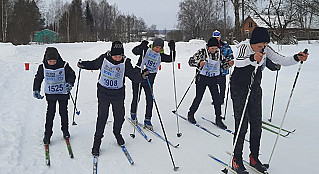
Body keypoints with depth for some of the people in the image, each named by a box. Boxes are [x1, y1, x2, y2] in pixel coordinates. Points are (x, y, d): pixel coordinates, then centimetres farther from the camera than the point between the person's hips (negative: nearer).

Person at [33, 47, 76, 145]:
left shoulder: (64, 66, -13)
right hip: (50, 94, 1)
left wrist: (69, 83, -20)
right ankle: (47, 134, 10)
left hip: (63, 93, 0)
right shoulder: (43, 67, -8)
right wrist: (36, 90, -2)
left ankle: (65, 130, 29)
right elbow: (38, 78, 5)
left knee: (63, 112, 9)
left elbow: (72, 75, -2)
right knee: (50, 113, 0)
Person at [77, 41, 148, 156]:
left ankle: (117, 133, 42)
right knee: (102, 117, 1)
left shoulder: (125, 62, -10)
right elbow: (93, 64, 8)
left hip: (118, 95, 1)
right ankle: (97, 140, 16)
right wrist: (83, 65, -6)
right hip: (103, 93, -1)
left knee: (119, 116, 12)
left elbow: (133, 74, -14)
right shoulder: (103, 59, -9)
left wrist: (141, 76, -33)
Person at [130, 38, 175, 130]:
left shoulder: (160, 55, 6)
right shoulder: (146, 50, -6)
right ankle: (133, 114, 29)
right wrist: (142, 46, -37)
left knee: (150, 100, -3)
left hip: (149, 79, 3)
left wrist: (172, 49, -11)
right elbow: (135, 51, -20)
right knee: (136, 98, 4)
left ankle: (147, 120, 7)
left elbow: (171, 59, 1)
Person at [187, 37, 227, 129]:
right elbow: (191, 61, -14)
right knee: (198, 97, 4)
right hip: (202, 78, -3)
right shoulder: (202, 52, -11)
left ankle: (218, 119, 8)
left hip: (213, 79, 3)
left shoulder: (219, 53, 2)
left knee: (216, 99, -2)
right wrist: (199, 63, -32)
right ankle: (190, 114, 25)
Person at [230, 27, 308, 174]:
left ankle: (254, 158, 22)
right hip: (239, 88, -6)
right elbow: (238, 62, -39)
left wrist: (297, 58, -22)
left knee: (256, 124, 7)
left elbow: (281, 60, -3)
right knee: (242, 125, -8)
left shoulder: (266, 50, -3)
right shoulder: (244, 46, -20)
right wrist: (252, 58, -58)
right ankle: (237, 160, 5)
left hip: (255, 89, 6)